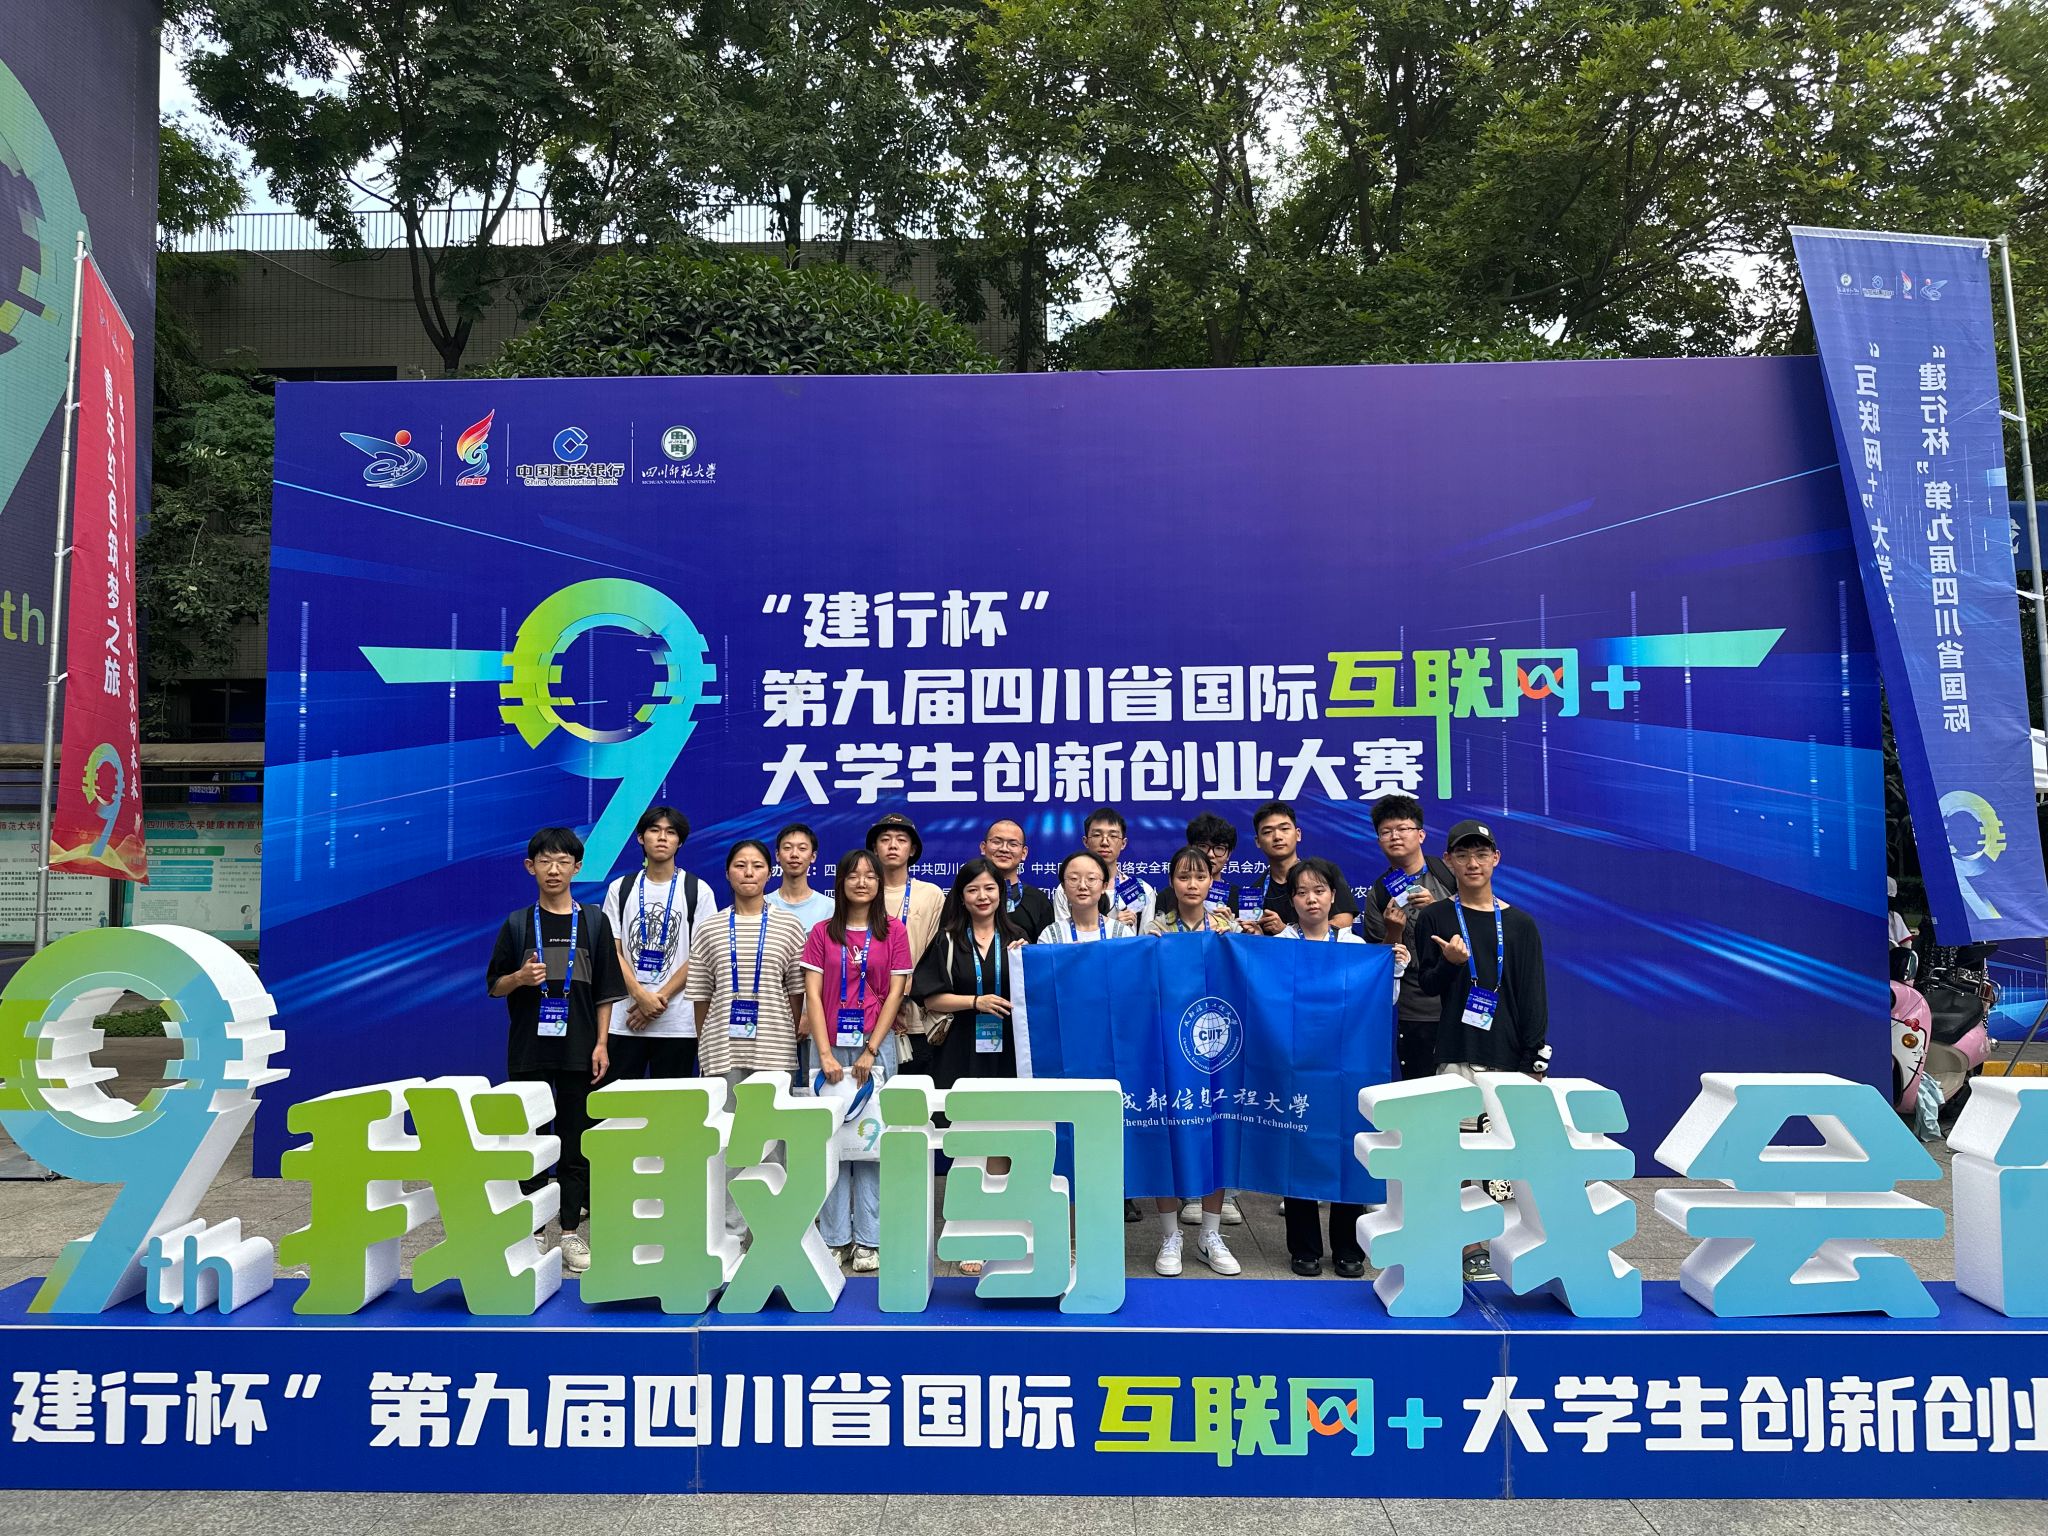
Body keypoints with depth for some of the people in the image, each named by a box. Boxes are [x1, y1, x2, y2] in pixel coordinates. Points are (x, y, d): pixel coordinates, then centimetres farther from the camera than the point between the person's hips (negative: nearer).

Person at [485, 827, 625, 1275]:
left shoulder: (594, 921, 3)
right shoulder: (517, 923, 4)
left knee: (575, 1142, 4)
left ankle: (571, 1232, 13)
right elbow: (494, 986, 7)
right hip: (528, 1050, 1)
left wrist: (601, 1044, -3)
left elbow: (606, 990, 4)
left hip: (578, 1051, 0)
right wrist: (519, 978, -14)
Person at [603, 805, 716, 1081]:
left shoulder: (698, 891, 3)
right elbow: (612, 952, 4)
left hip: (678, 1023, -1)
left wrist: (661, 997, -10)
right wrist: (641, 996, -11)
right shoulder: (620, 889, 9)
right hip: (623, 1021, 2)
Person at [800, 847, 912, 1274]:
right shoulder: (822, 933, 7)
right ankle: (834, 1238, 10)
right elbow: (812, 994, 2)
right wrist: (826, 1053, -8)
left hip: (876, 1045, -1)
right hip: (829, 1046, 1)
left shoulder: (893, 932, 5)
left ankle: (868, 1240, 6)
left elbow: (895, 993, 0)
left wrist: (871, 1051, -8)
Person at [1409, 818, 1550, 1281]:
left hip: (1511, 1058, 2)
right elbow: (1428, 984, 4)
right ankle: (1471, 1246, 1)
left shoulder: (1520, 923, 10)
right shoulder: (1435, 918, 6)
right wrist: (1451, 963, -17)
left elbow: (1534, 995, 8)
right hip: (1458, 1056, -1)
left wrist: (1536, 1059, 1)